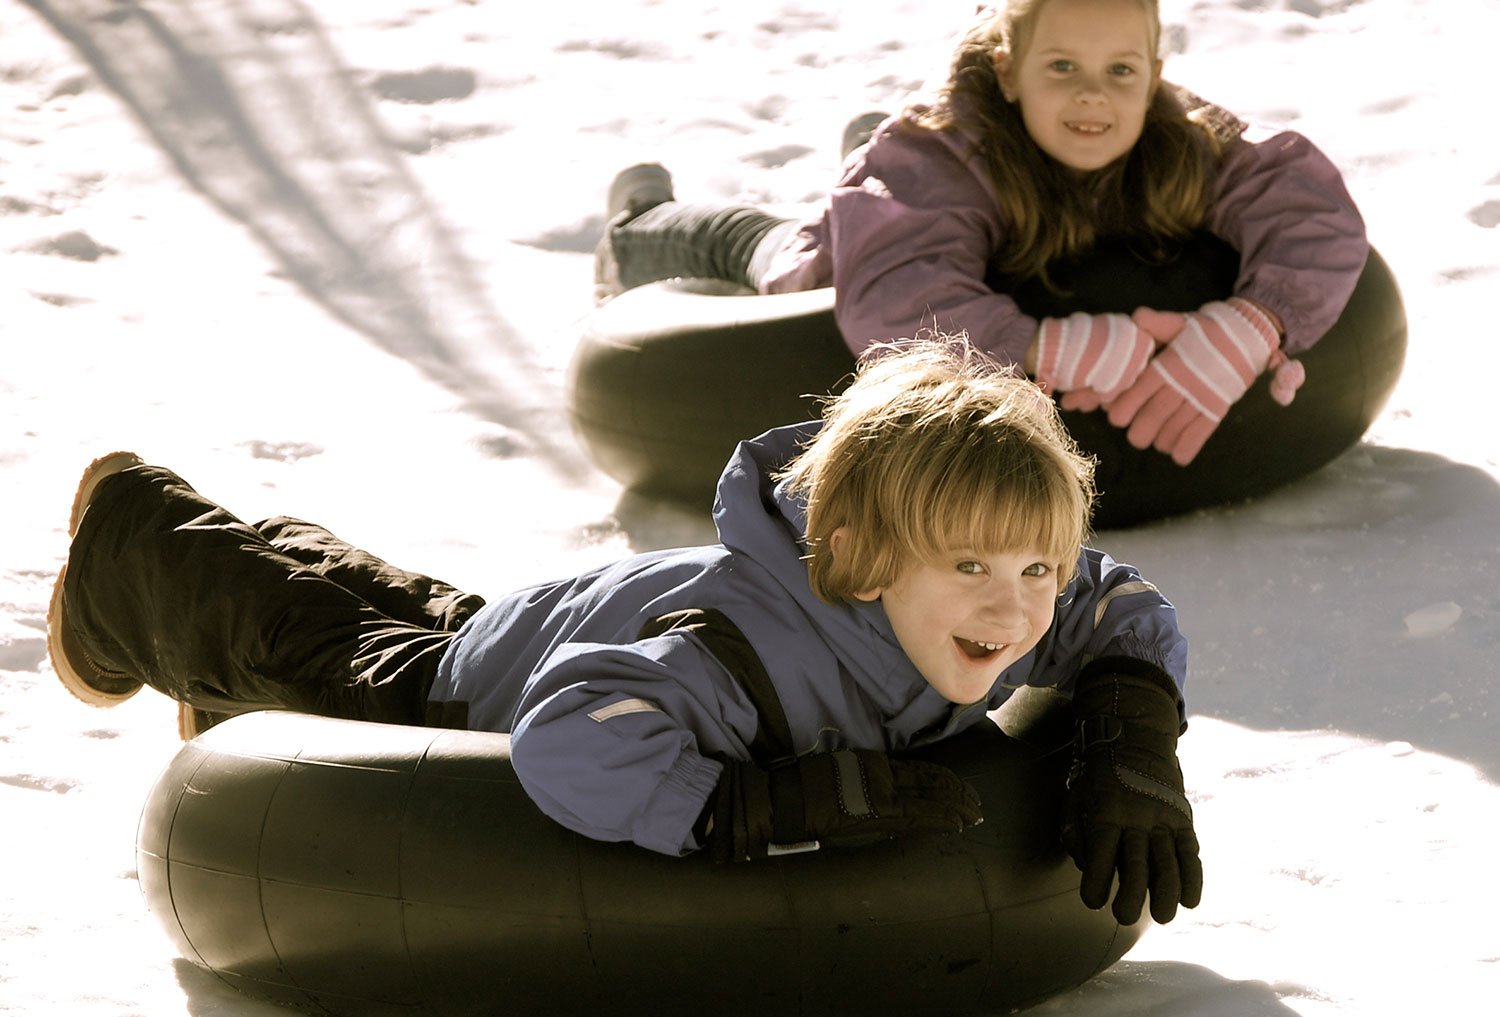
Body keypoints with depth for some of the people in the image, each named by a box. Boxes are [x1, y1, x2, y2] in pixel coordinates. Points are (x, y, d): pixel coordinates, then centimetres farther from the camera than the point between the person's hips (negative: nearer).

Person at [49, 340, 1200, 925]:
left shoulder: (1002, 615, -31)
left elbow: (1134, 615, -12)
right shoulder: (759, 643, -53)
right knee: (314, 637, 25)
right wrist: (794, 802, -61)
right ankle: (142, 534, 53)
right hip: (483, 700, -5)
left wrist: (1135, 759, -31)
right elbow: (570, 744, -64)